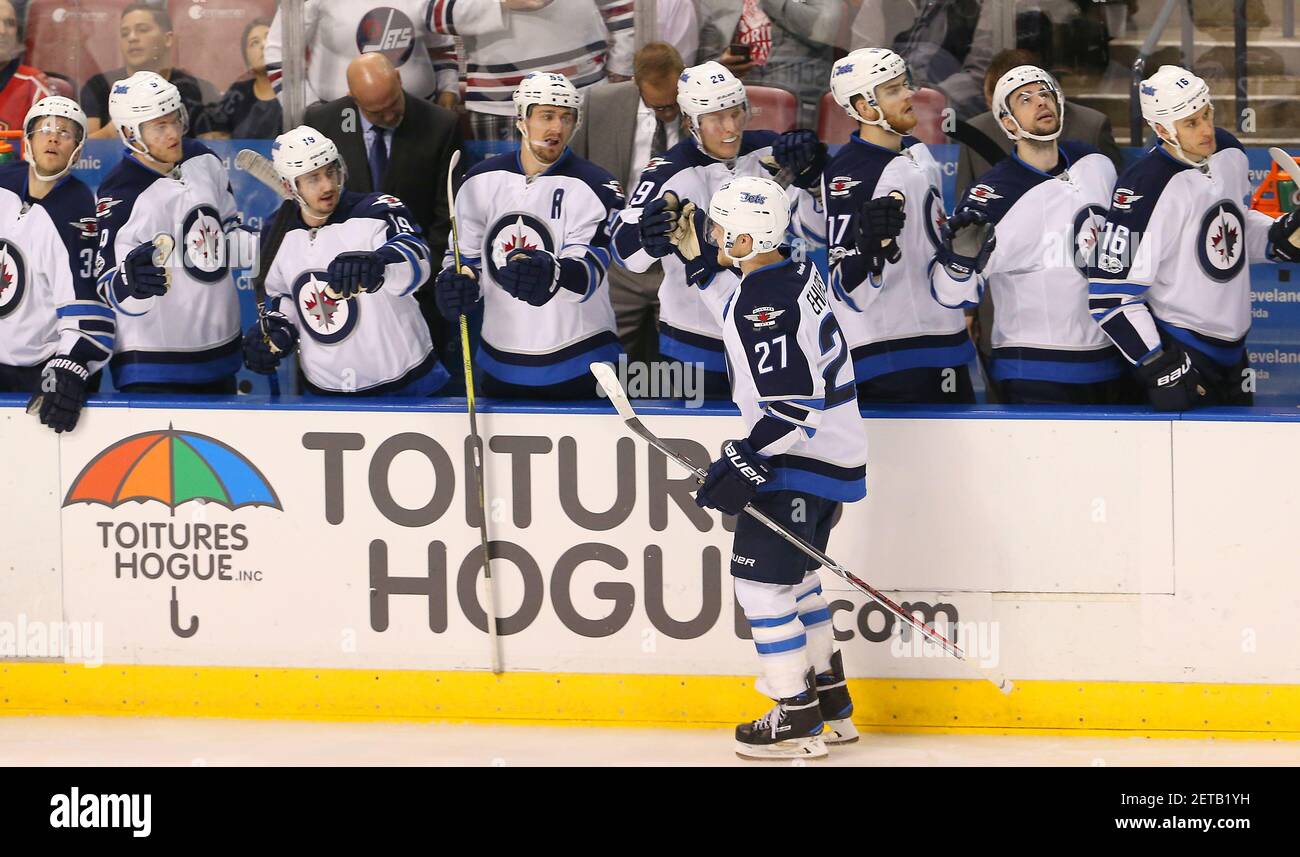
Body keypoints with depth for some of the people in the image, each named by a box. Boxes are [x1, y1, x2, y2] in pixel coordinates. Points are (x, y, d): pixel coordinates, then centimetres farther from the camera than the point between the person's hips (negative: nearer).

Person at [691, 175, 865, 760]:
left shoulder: (761, 305, -23)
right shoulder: (798, 272, 9)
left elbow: (792, 406, -27)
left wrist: (744, 465, -25)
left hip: (798, 461, -11)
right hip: (833, 449, 11)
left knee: (763, 579, -6)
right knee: (795, 575, 21)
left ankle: (798, 719, -4)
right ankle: (830, 701, 27)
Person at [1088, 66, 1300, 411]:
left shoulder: (1230, 154, 1)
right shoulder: (1144, 189, -23)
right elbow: (1110, 296, -21)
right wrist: (1159, 369, -22)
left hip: (1232, 349, 8)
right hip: (1176, 353, -8)